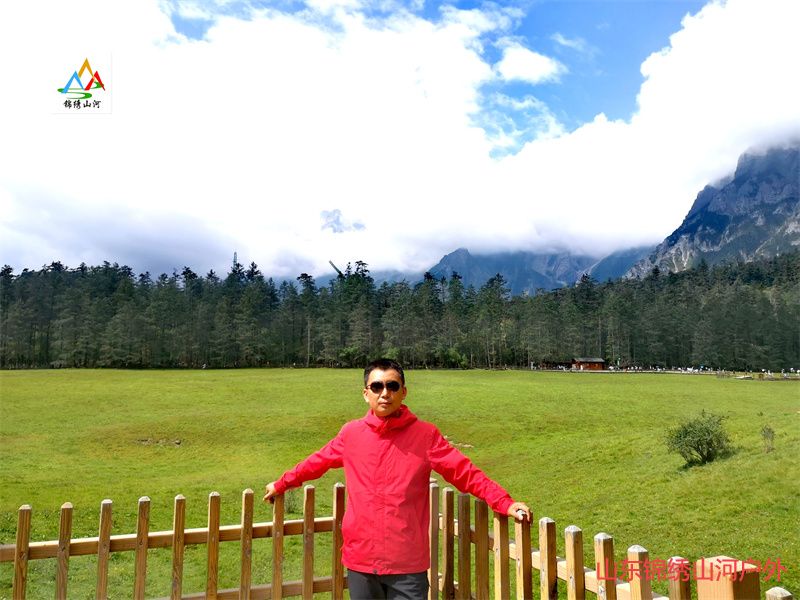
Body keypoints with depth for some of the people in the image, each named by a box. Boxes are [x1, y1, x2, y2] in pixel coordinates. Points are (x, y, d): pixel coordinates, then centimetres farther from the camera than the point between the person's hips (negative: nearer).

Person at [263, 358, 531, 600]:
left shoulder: (425, 435, -7)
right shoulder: (351, 433, 0)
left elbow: (466, 473, -7)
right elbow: (317, 462, 14)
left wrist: (505, 504, -15)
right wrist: (281, 484, 24)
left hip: (408, 563, -2)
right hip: (360, 560, 3)